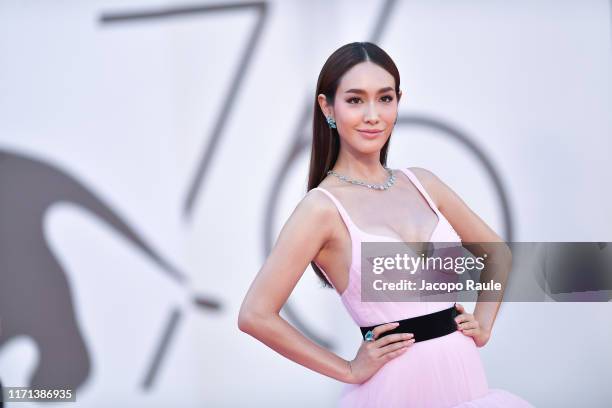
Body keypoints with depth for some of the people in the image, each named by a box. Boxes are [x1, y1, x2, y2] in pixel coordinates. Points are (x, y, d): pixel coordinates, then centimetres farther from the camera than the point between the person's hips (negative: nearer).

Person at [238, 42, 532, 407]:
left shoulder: (421, 183, 5)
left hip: (465, 374, 5)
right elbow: (256, 315, -16)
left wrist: (483, 325, 6)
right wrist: (349, 370, -10)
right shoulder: (323, 208, -11)